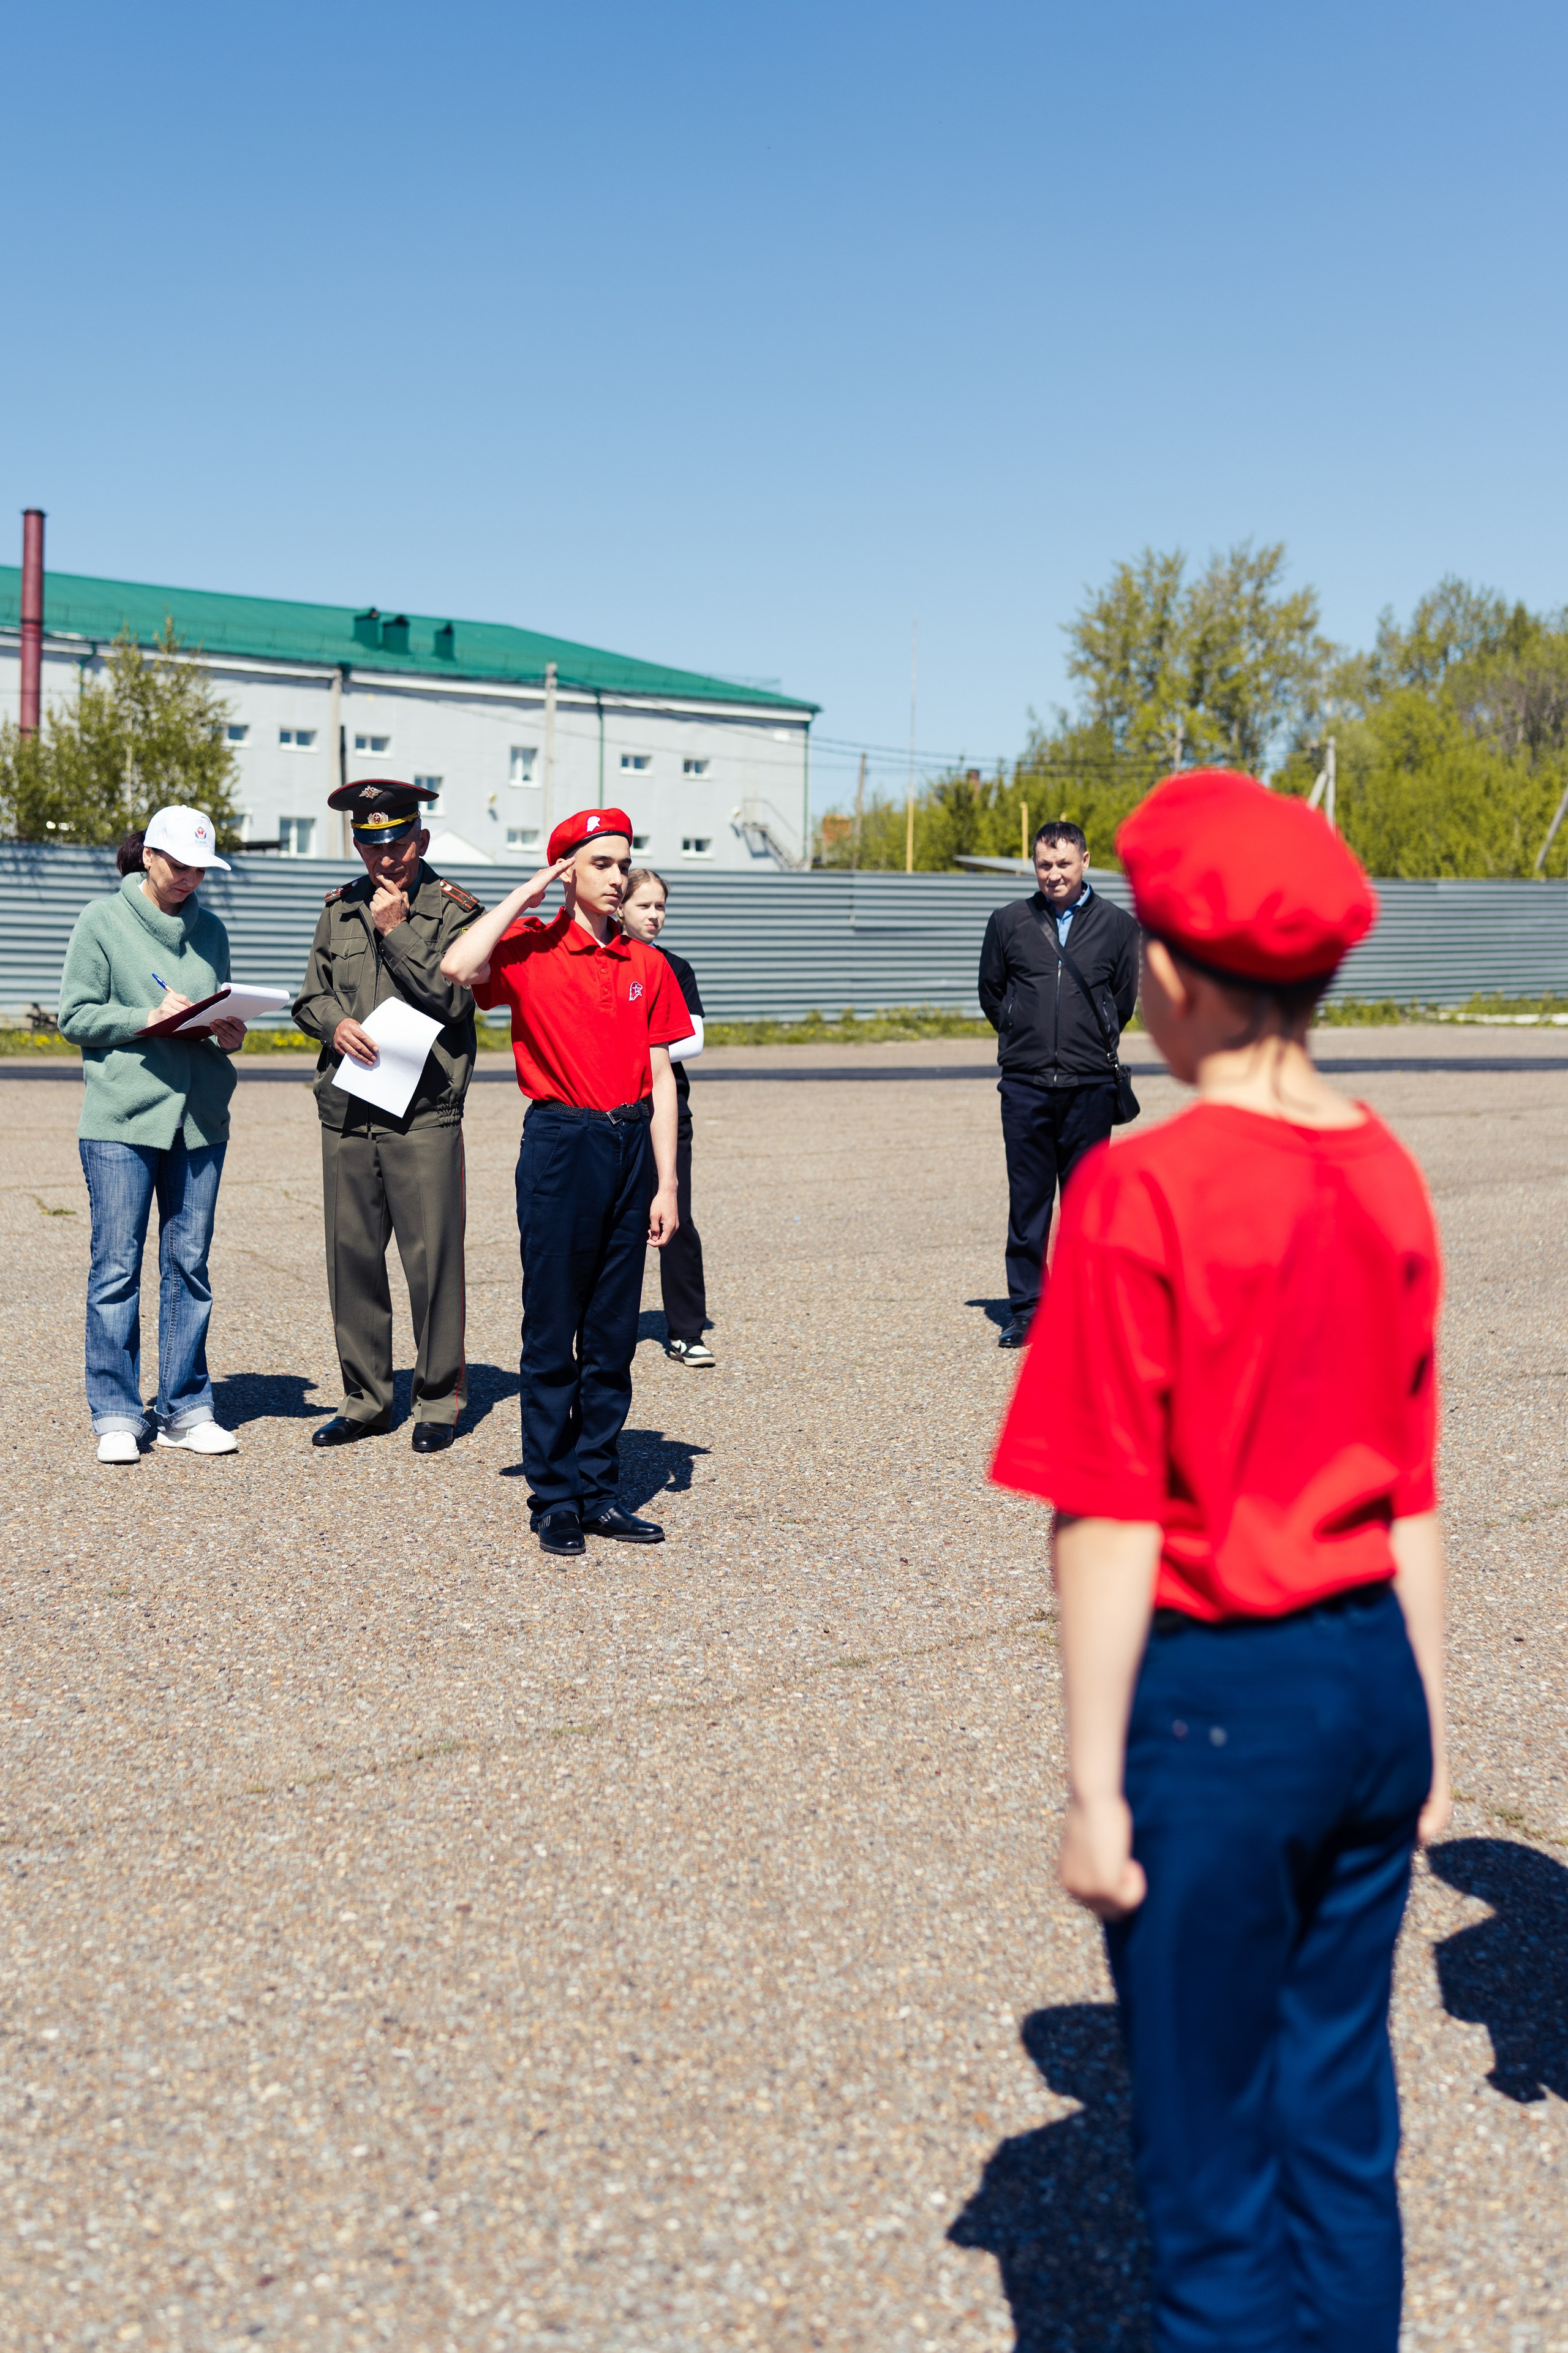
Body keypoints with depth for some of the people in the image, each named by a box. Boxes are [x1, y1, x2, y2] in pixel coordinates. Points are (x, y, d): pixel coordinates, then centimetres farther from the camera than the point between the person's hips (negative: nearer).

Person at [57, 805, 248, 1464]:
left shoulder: (209, 929, 14)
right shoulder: (103, 920, 1)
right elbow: (75, 1016, -2)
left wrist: (229, 1036, -1)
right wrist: (149, 1018, -14)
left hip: (200, 1119, 4)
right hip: (121, 1118, -4)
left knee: (189, 1264, 5)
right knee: (117, 1267, -3)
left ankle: (185, 1409, 13)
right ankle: (116, 1415, 5)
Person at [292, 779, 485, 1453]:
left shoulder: (454, 911, 1)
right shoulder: (339, 911, 15)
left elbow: (451, 998, -10)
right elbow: (309, 997, 16)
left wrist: (396, 929, -10)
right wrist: (335, 1023, -5)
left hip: (425, 1114, -4)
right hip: (346, 1112, 5)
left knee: (432, 1258, -4)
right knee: (352, 1257, 7)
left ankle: (438, 1399, 9)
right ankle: (366, 1398, 19)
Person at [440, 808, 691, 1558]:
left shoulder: (647, 966, 10)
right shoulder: (529, 950, -1)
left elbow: (661, 1081, 9)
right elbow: (458, 967, -23)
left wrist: (665, 1186, 4)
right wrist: (525, 895, -10)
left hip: (631, 1144, 4)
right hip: (560, 1143, -4)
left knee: (613, 1333, 8)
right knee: (552, 1332, 1)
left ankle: (600, 1490, 17)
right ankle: (554, 1499, 10)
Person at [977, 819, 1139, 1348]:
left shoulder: (1117, 925, 5)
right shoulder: (1009, 922, 6)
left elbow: (1125, 1000, 14)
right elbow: (991, 993, 16)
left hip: (1090, 1085, 0)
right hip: (1025, 1085, 0)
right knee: (1027, 1201, 3)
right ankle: (1024, 1310, 9)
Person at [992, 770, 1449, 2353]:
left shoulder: (1139, 1193, -17)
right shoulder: (1388, 1179, 2)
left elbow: (1110, 1525, -16)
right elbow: (1412, 1493, 9)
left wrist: (1095, 1786, -9)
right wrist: (1424, 1724, 17)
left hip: (1213, 1701, -6)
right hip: (1375, 1683, 6)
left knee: (1213, 2160, 11)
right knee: (1341, 2117, 21)